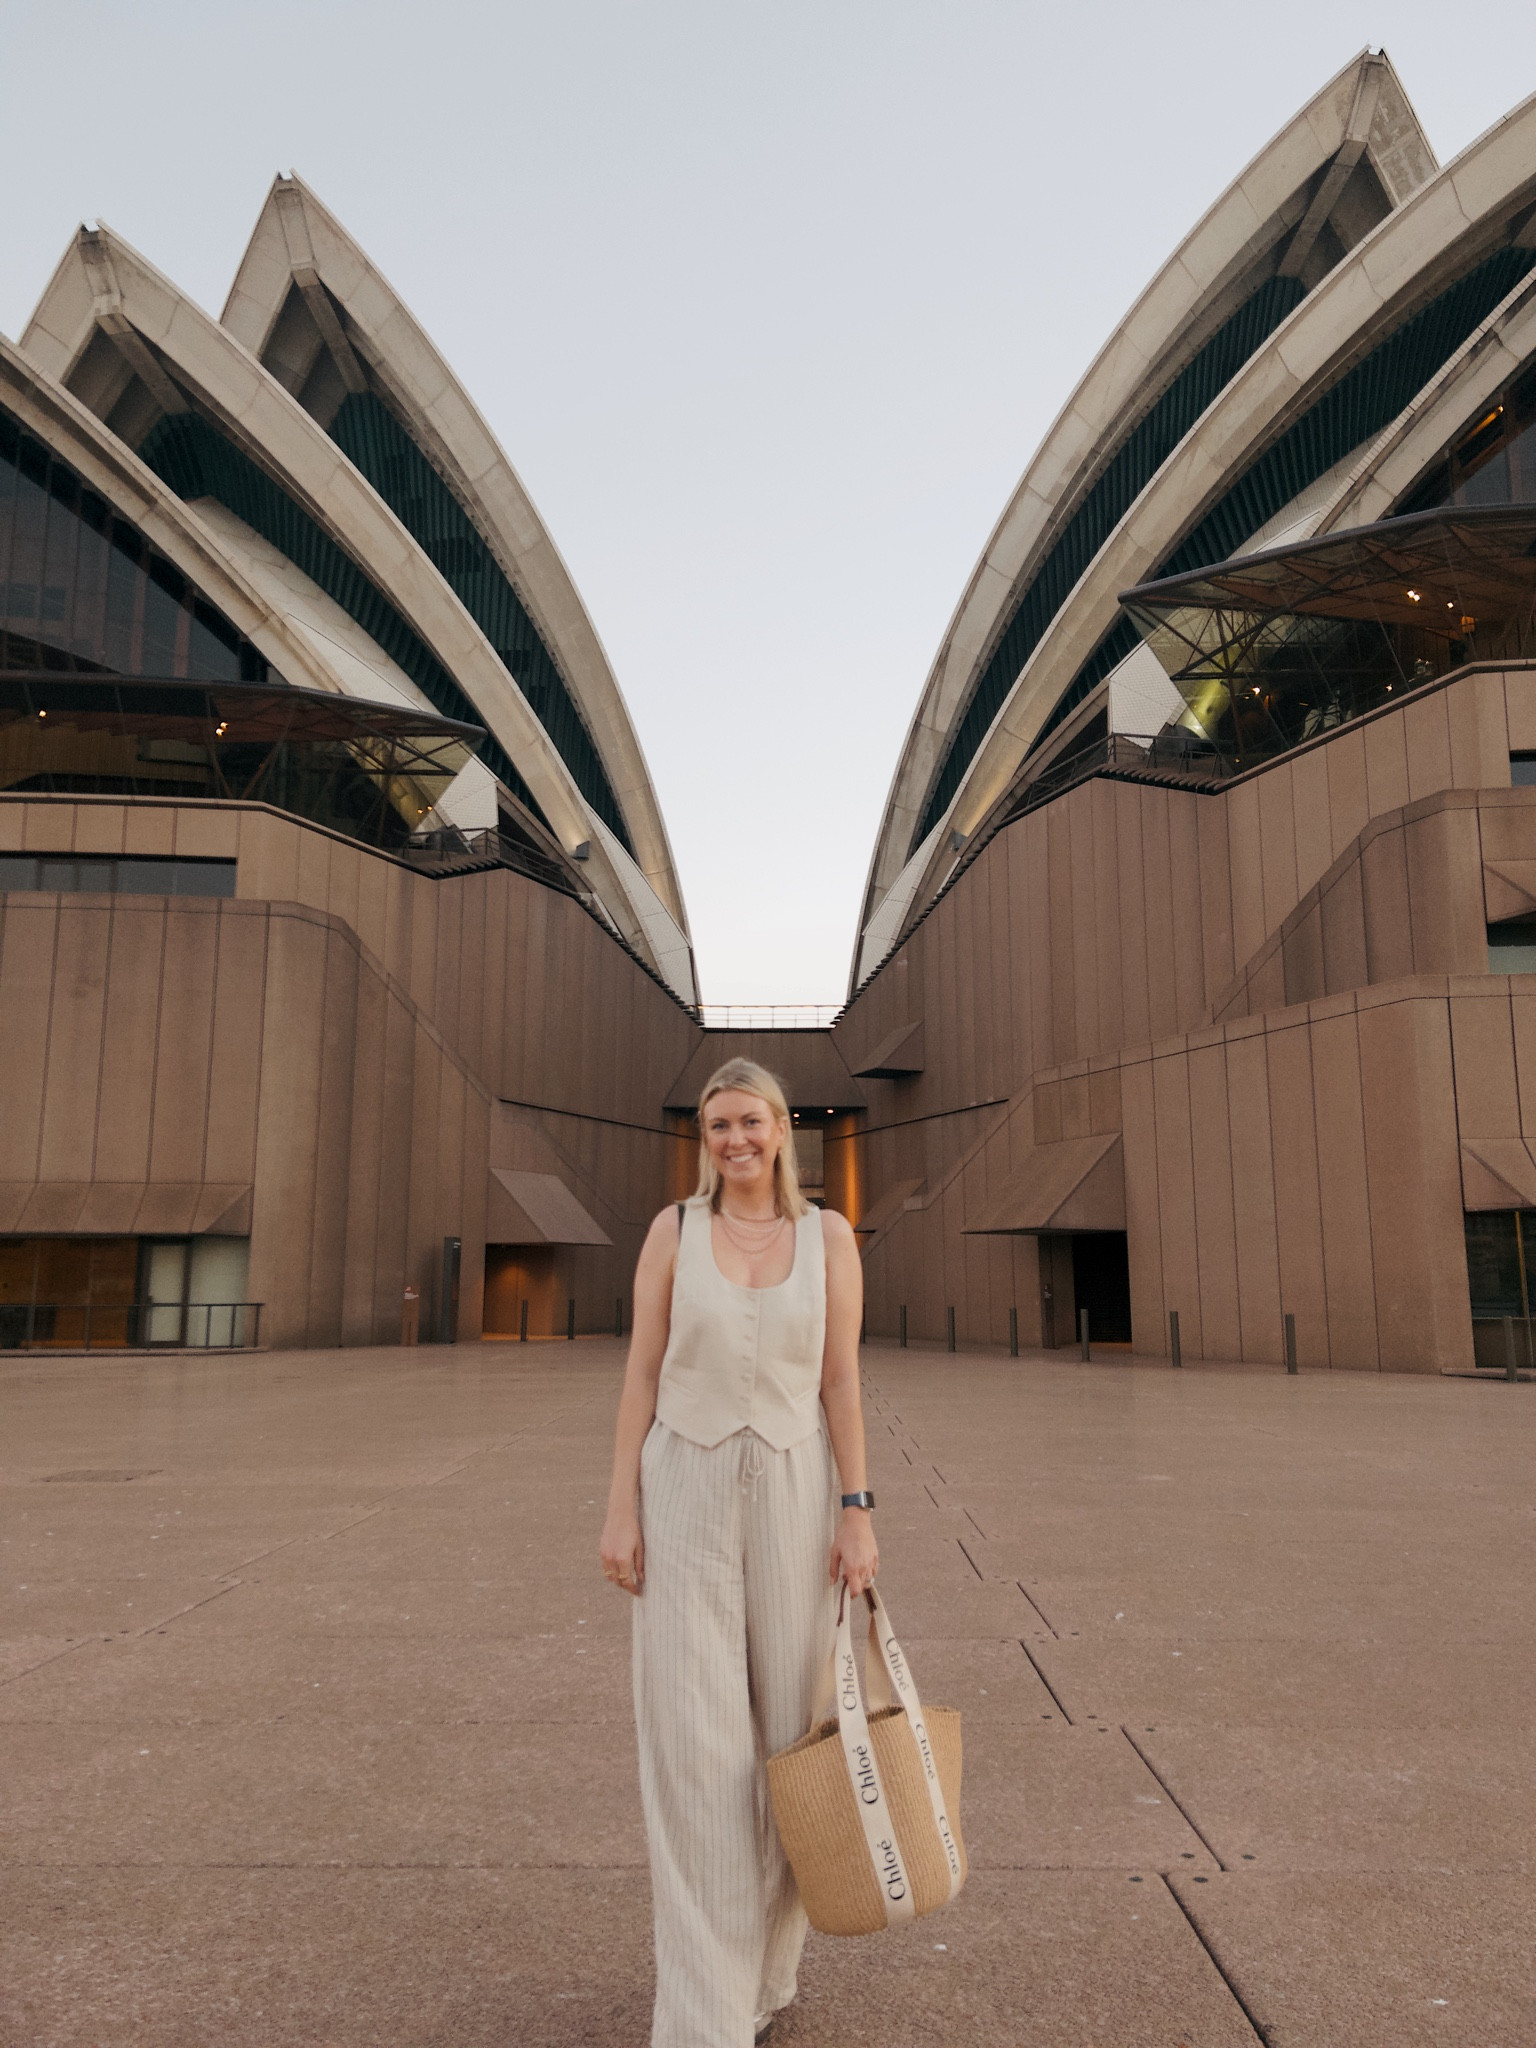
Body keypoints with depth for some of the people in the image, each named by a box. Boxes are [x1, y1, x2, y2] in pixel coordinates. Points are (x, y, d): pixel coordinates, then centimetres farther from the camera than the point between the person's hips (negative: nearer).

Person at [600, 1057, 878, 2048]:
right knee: (692, 1743, -2)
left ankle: (766, 1961, 34)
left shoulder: (828, 1234, 0)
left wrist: (858, 1514, -6)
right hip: (686, 1492, -1)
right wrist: (621, 1510, -5)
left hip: (792, 1494, 1)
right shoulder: (674, 1230, -1)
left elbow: (842, 1380, -1)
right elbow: (642, 1376, 0)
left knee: (785, 1729, 11)